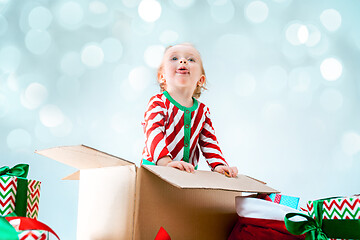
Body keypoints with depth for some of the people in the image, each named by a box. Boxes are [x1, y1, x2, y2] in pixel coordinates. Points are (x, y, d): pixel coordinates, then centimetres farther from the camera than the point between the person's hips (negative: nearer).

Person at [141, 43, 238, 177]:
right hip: (156, 167, -4)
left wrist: (219, 165, -2)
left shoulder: (202, 111, 12)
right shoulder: (158, 103, -3)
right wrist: (166, 163, -31)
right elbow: (153, 134, -16)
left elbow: (209, 142, 15)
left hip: (188, 171, 4)